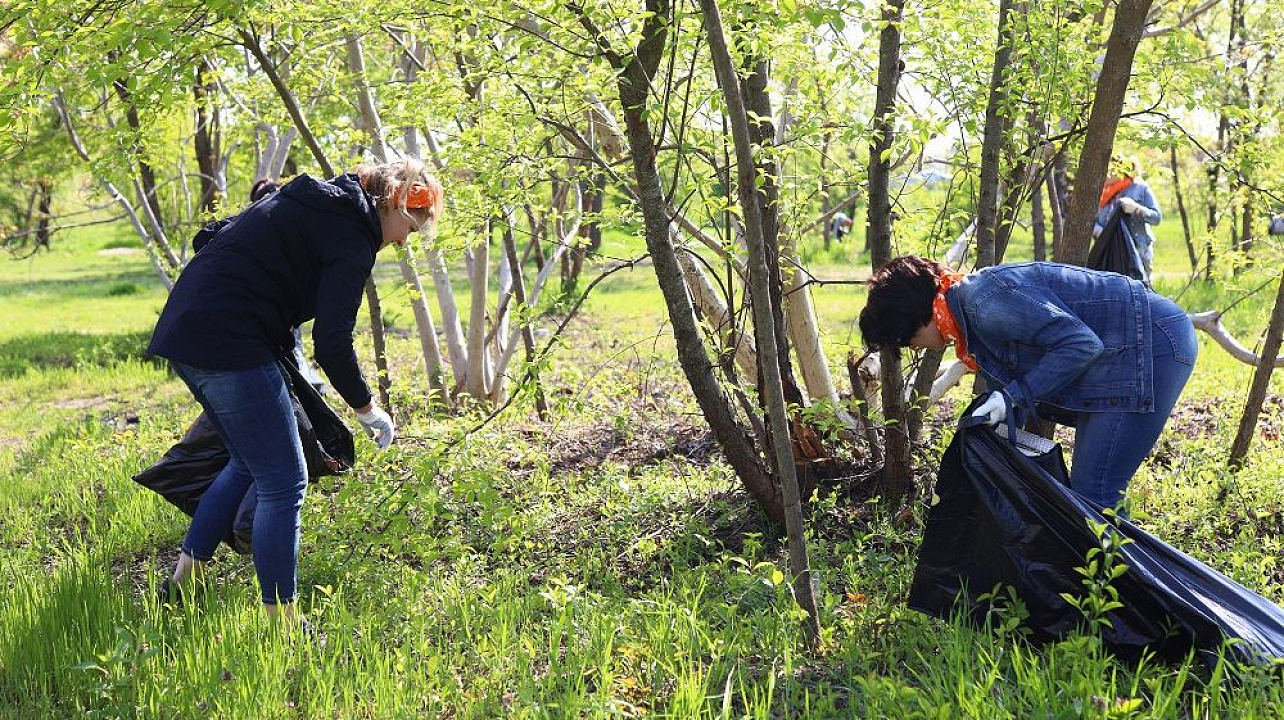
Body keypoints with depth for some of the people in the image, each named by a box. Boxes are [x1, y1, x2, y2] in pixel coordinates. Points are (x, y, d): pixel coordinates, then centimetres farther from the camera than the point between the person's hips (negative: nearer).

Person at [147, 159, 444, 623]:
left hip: (184, 326, 10)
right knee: (284, 482, -1)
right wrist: (366, 407, -1)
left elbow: (212, 237, 22)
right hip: (229, 343, -10)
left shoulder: (312, 200, 19)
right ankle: (280, 619, 5)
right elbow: (332, 342, -15)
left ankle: (180, 586, 28)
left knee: (249, 463, 22)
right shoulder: (354, 237, -8)